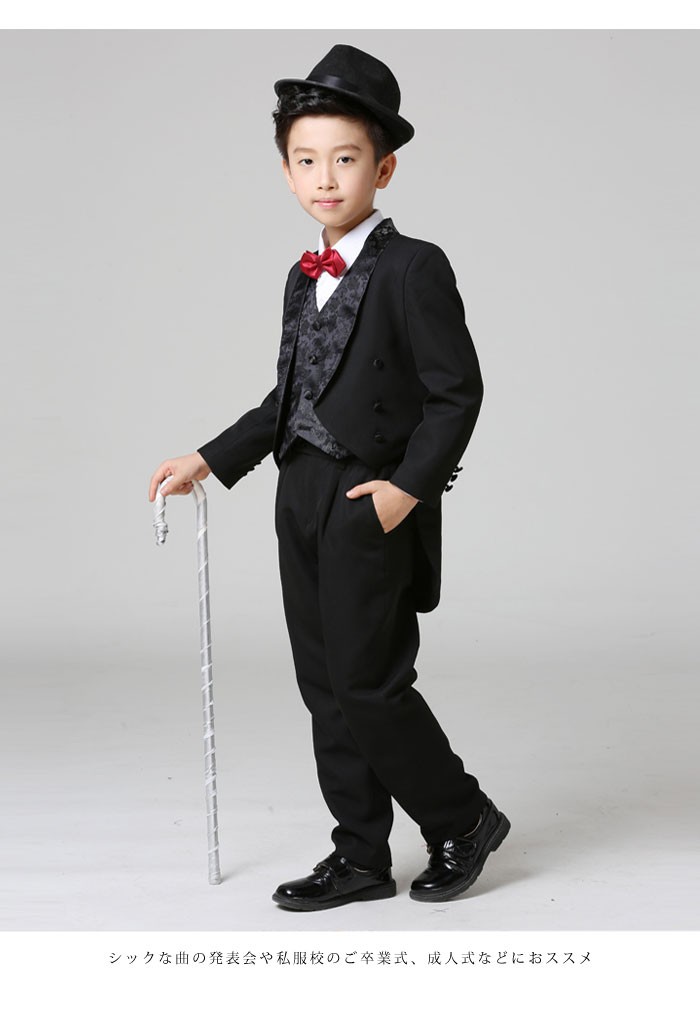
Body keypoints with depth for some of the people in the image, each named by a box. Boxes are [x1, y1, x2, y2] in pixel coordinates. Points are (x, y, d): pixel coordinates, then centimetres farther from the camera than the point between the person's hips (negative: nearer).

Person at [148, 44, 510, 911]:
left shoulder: (413, 269, -10)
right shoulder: (304, 278, 14)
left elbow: (456, 391, -12)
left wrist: (408, 486, -19)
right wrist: (209, 462, 13)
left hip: (373, 505, -8)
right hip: (302, 502, 8)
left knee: (368, 684, -6)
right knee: (326, 688, 10)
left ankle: (462, 819, 17)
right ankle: (361, 859, 20)